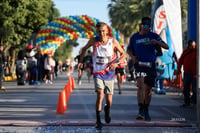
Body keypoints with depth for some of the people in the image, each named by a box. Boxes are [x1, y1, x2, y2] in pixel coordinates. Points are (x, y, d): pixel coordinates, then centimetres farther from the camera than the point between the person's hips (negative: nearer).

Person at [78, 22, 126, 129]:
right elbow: (84, 49, 13)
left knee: (109, 101, 4)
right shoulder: (93, 41, -7)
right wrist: (81, 61, 3)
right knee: (100, 95, -21)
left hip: (109, 74, 1)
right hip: (98, 73, -1)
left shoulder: (113, 41, -8)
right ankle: (98, 121, -11)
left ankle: (107, 110, 41)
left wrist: (116, 63, -17)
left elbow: (123, 54, 0)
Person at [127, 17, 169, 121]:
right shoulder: (134, 37, 8)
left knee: (148, 90, 8)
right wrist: (132, 56, 0)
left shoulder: (154, 36, 5)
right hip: (139, 64, -1)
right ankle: (141, 111, -27)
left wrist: (157, 42, -22)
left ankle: (146, 111, 27)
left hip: (151, 65, 1)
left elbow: (166, 47, -2)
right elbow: (129, 49, 23)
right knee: (141, 86, -22)